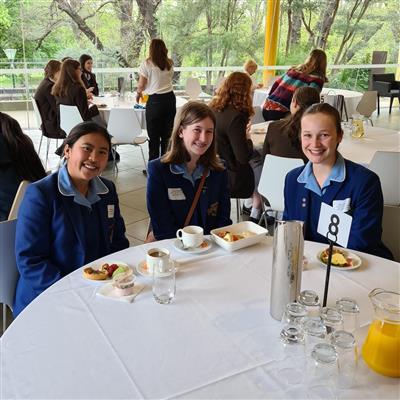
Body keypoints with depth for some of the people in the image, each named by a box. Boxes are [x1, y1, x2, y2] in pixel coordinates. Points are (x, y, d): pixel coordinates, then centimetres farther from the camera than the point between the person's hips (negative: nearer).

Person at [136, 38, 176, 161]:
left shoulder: (147, 64, -5)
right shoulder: (169, 64, 8)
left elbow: (141, 85, -3)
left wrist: (138, 93, 19)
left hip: (155, 100, -4)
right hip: (170, 98, 4)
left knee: (154, 136, 3)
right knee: (167, 134, 11)